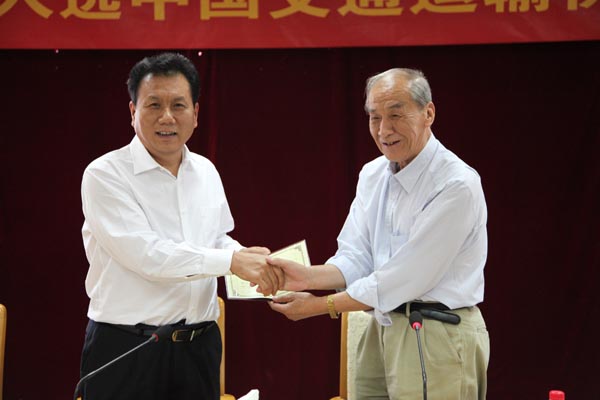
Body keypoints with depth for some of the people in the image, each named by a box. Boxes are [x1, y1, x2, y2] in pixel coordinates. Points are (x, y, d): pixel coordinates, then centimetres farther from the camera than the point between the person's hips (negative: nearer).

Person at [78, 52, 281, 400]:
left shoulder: (206, 172, 10)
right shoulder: (105, 175, -11)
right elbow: (147, 255, -20)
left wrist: (247, 256, 0)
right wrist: (233, 260, -21)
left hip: (200, 345, 6)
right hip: (126, 348, -5)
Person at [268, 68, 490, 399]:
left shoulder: (456, 185, -17)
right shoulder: (373, 175, 9)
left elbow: (406, 278, -19)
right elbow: (355, 258, 6)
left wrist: (323, 305, -14)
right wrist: (307, 277, -14)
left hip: (437, 338, -7)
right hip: (381, 331, 7)